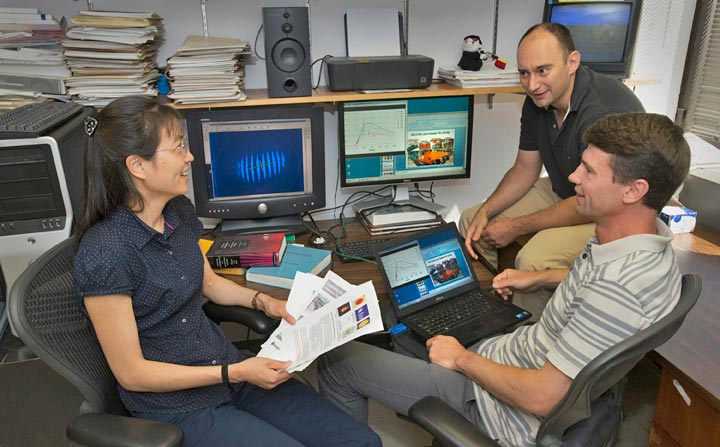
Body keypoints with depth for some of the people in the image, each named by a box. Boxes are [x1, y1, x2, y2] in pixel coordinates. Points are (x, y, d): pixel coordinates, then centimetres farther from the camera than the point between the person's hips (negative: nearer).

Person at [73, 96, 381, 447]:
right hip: (175, 408, -6)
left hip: (229, 368, 6)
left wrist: (262, 301, 1)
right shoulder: (104, 254, -23)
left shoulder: (179, 211, 0)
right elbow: (131, 373, -17)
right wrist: (235, 374, -19)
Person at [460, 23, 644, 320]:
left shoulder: (608, 109, -31)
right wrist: (486, 211, -10)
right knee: (472, 222, 1)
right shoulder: (538, 101, -5)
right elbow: (526, 168, 5)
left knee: (534, 261, -33)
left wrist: (517, 227, -21)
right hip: (560, 192, 9)